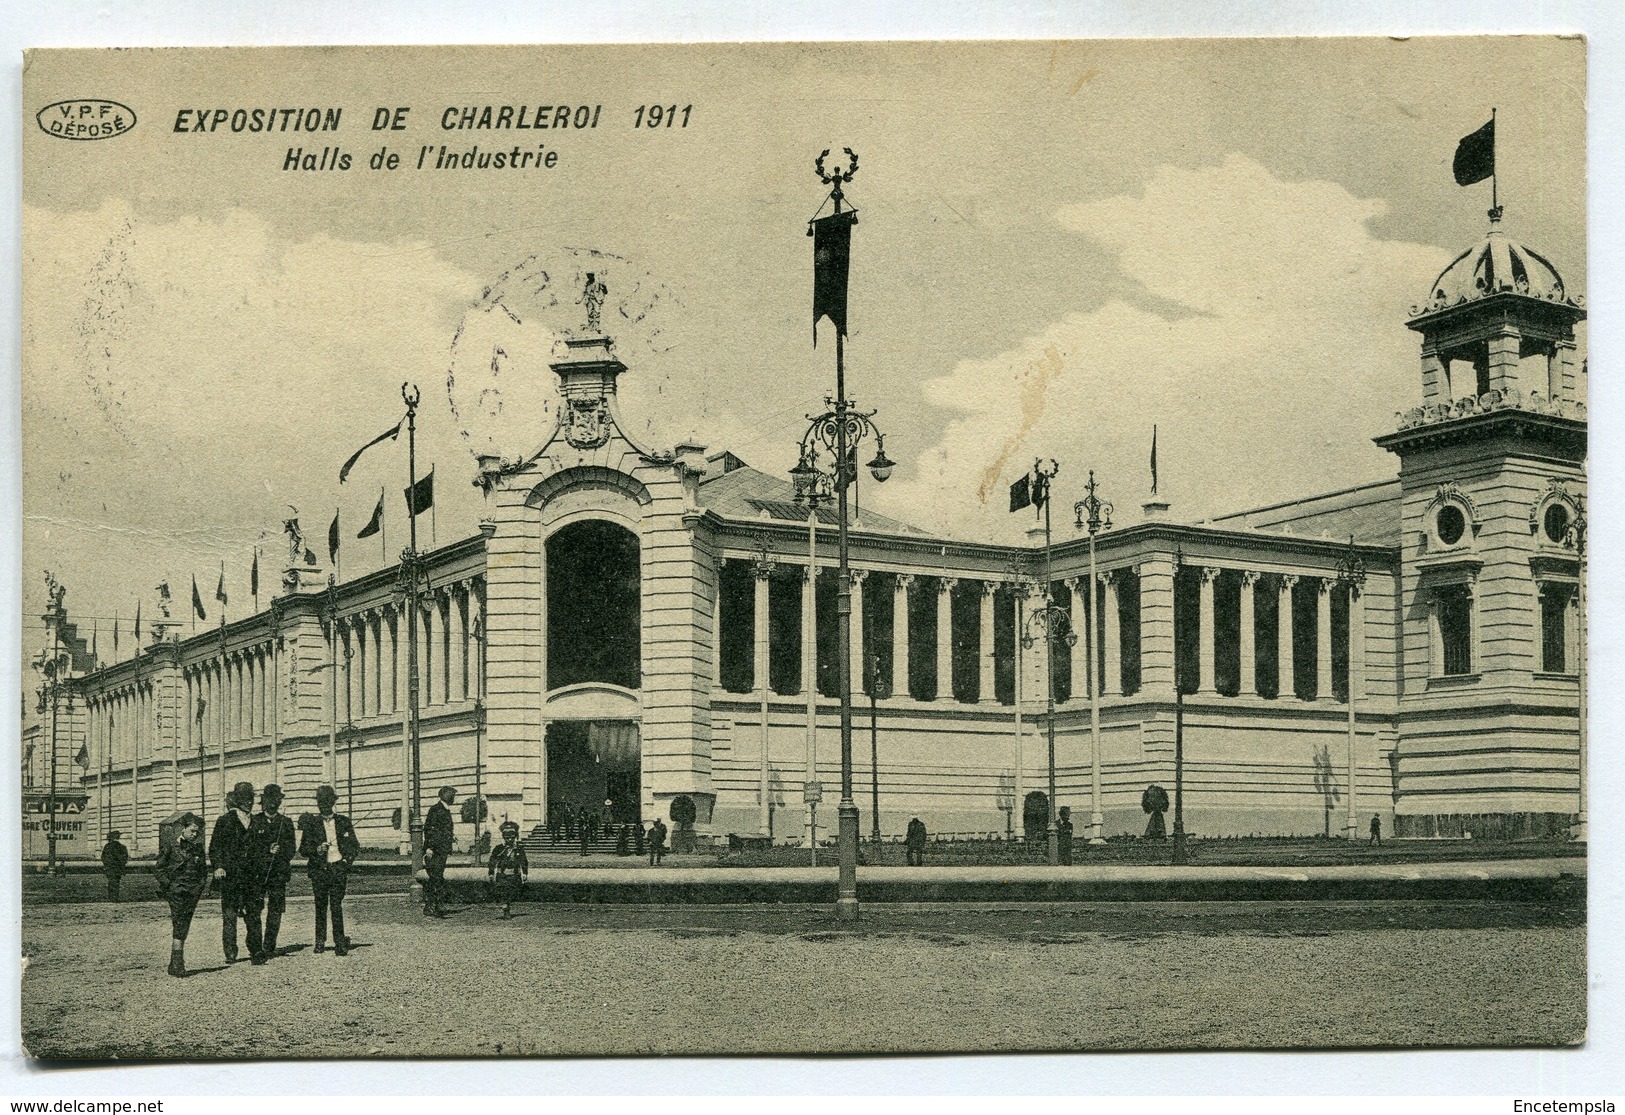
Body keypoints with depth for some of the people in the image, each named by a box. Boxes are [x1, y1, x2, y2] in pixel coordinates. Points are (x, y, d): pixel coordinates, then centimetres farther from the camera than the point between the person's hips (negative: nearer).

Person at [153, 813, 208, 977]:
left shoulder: (198, 848, 12)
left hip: (192, 893, 4)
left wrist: (202, 885, 11)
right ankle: (177, 963, -15)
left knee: (183, 928, 5)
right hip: (177, 891, -4)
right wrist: (168, 884, -6)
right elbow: (158, 868, 2)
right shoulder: (172, 847, -2)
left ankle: (176, 964, 11)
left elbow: (203, 870, 25)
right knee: (179, 928, -12)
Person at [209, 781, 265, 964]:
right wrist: (217, 866, -14)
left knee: (253, 913, 2)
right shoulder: (226, 820, 1)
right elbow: (215, 846, -2)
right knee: (229, 915, -3)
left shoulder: (253, 822, 16)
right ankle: (230, 953, 2)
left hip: (250, 875, 4)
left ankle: (256, 950, 7)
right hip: (230, 874, -4)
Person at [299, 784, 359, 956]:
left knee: (337, 906, -7)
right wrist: (316, 850, -15)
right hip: (319, 869, 0)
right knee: (321, 906, 3)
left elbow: (355, 847, 16)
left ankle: (339, 941, -6)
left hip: (338, 868, 0)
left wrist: (347, 860, -1)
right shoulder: (310, 822, 6)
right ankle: (320, 941, 14)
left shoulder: (343, 821, 10)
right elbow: (303, 848, 4)